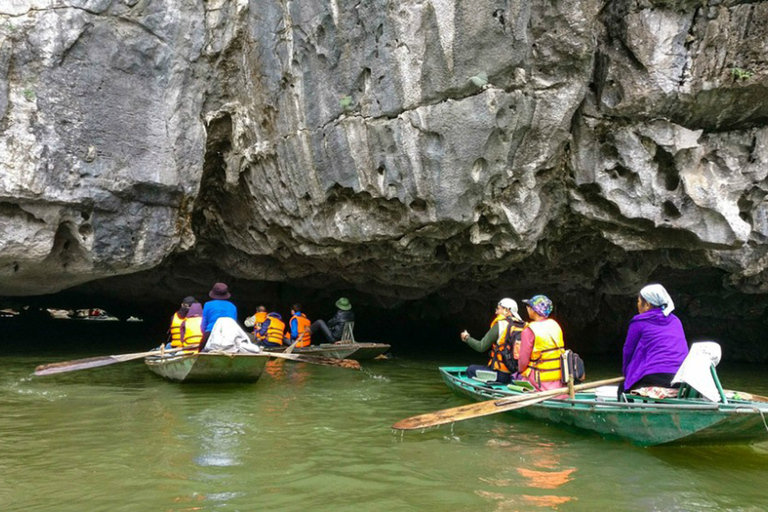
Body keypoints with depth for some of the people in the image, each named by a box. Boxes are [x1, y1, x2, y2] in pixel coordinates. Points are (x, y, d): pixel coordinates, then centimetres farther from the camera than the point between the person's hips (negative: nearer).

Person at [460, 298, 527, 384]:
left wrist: (467, 338, 11)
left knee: (470, 369, 8)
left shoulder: (500, 325, -9)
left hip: (503, 375, -7)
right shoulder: (524, 326, 6)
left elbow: (481, 347, -5)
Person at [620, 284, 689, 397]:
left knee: (623, 388, 16)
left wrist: (626, 373, 22)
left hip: (654, 378, -6)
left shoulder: (639, 322, 2)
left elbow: (628, 350, 7)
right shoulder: (675, 321, 20)